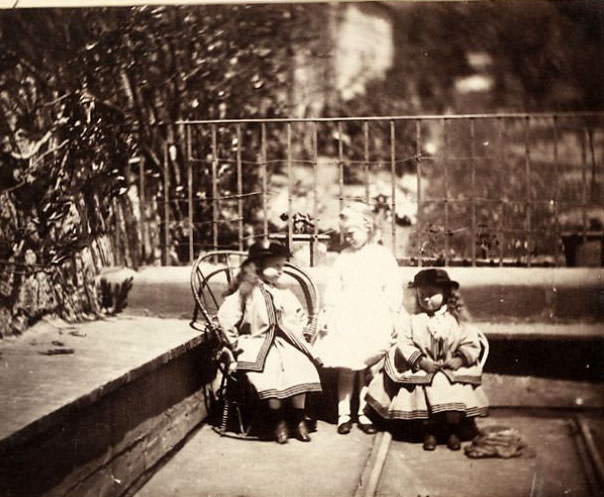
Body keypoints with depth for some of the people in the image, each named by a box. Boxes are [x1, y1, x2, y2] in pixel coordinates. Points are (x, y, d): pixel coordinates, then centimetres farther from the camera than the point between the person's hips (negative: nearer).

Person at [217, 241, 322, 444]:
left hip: (285, 341, 4)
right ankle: (278, 421, -12)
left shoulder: (283, 293, 13)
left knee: (300, 368, -24)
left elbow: (299, 316, 26)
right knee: (269, 373, -32)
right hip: (256, 343, -4)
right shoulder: (245, 292, -4)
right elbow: (225, 317, -9)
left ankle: (299, 419, -8)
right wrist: (236, 344, -8)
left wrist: (296, 336, 13)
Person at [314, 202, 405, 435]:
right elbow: (332, 289, 11)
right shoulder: (344, 257, 9)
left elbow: (393, 291, 1)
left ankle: (364, 413, 16)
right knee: (345, 369, 1)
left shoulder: (383, 256, 2)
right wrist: (326, 315, 5)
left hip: (373, 321, -1)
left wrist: (393, 319, -3)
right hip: (345, 320, 2)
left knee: (368, 369, 4)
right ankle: (343, 414, 10)